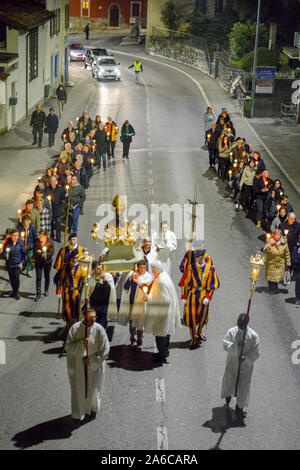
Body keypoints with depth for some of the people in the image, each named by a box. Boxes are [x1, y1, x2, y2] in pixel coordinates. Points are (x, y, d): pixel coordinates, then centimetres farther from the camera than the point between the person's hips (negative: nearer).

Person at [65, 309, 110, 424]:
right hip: (77, 366, 0)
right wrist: (82, 343, -31)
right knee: (78, 390, 7)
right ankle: (78, 415, 23)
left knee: (93, 388, 17)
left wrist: (91, 360, -17)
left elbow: (104, 351, -14)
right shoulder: (75, 329, -17)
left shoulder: (99, 330, -19)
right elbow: (68, 347, -17)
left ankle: (92, 408, 44)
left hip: (94, 365, 0)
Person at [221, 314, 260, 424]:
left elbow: (255, 353, -13)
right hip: (232, 363, 2)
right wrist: (237, 345, -32)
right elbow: (225, 345, -18)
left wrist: (246, 358, -28)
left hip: (246, 365, -1)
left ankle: (239, 407, 20)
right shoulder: (231, 332, -8)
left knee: (244, 387, 1)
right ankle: (228, 394, 53)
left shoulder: (253, 335, -12)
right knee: (229, 382, 17)